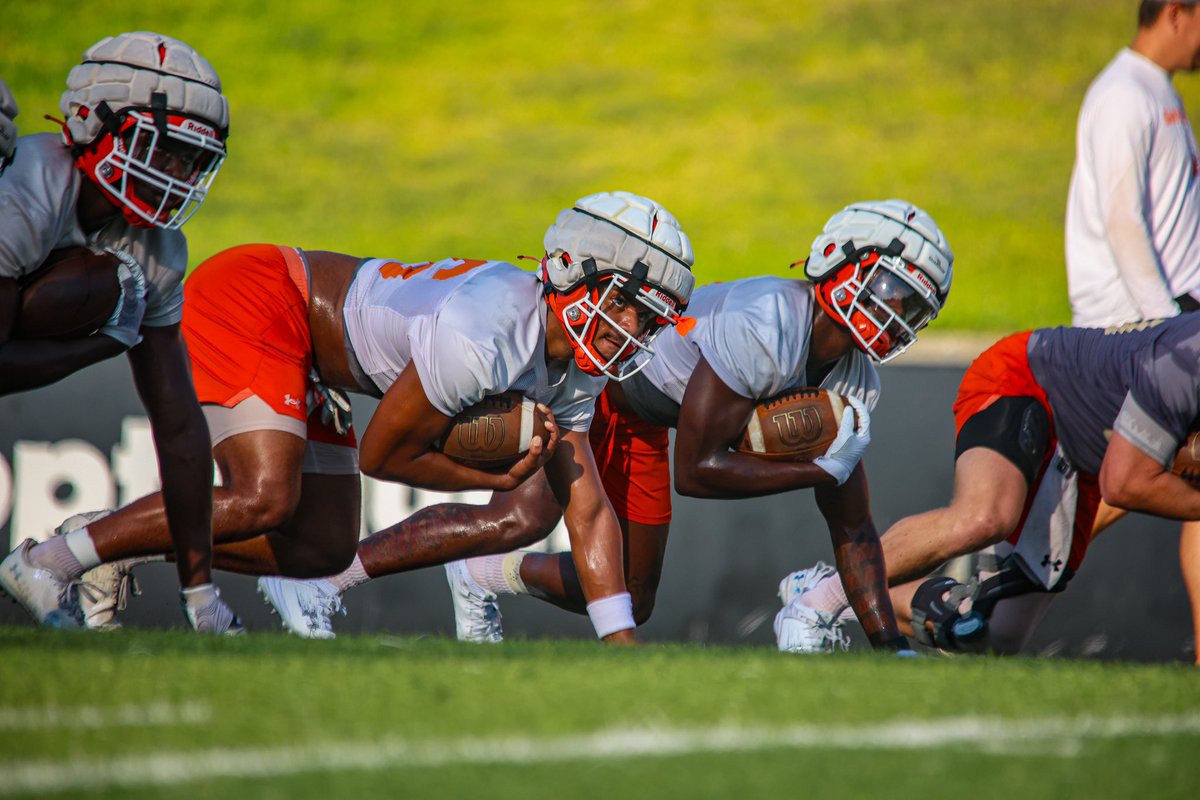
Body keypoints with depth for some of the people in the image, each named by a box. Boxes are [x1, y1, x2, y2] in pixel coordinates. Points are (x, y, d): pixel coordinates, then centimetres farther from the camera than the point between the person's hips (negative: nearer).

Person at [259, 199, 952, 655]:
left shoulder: (852, 381, -3)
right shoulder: (764, 329, -31)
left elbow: (854, 533, 5)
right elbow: (696, 471, -29)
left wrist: (890, 644, -1)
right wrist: (820, 469, -24)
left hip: (634, 425, 9)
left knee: (630, 602, 8)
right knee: (525, 516, -31)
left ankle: (485, 576, 29)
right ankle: (321, 582, -26)